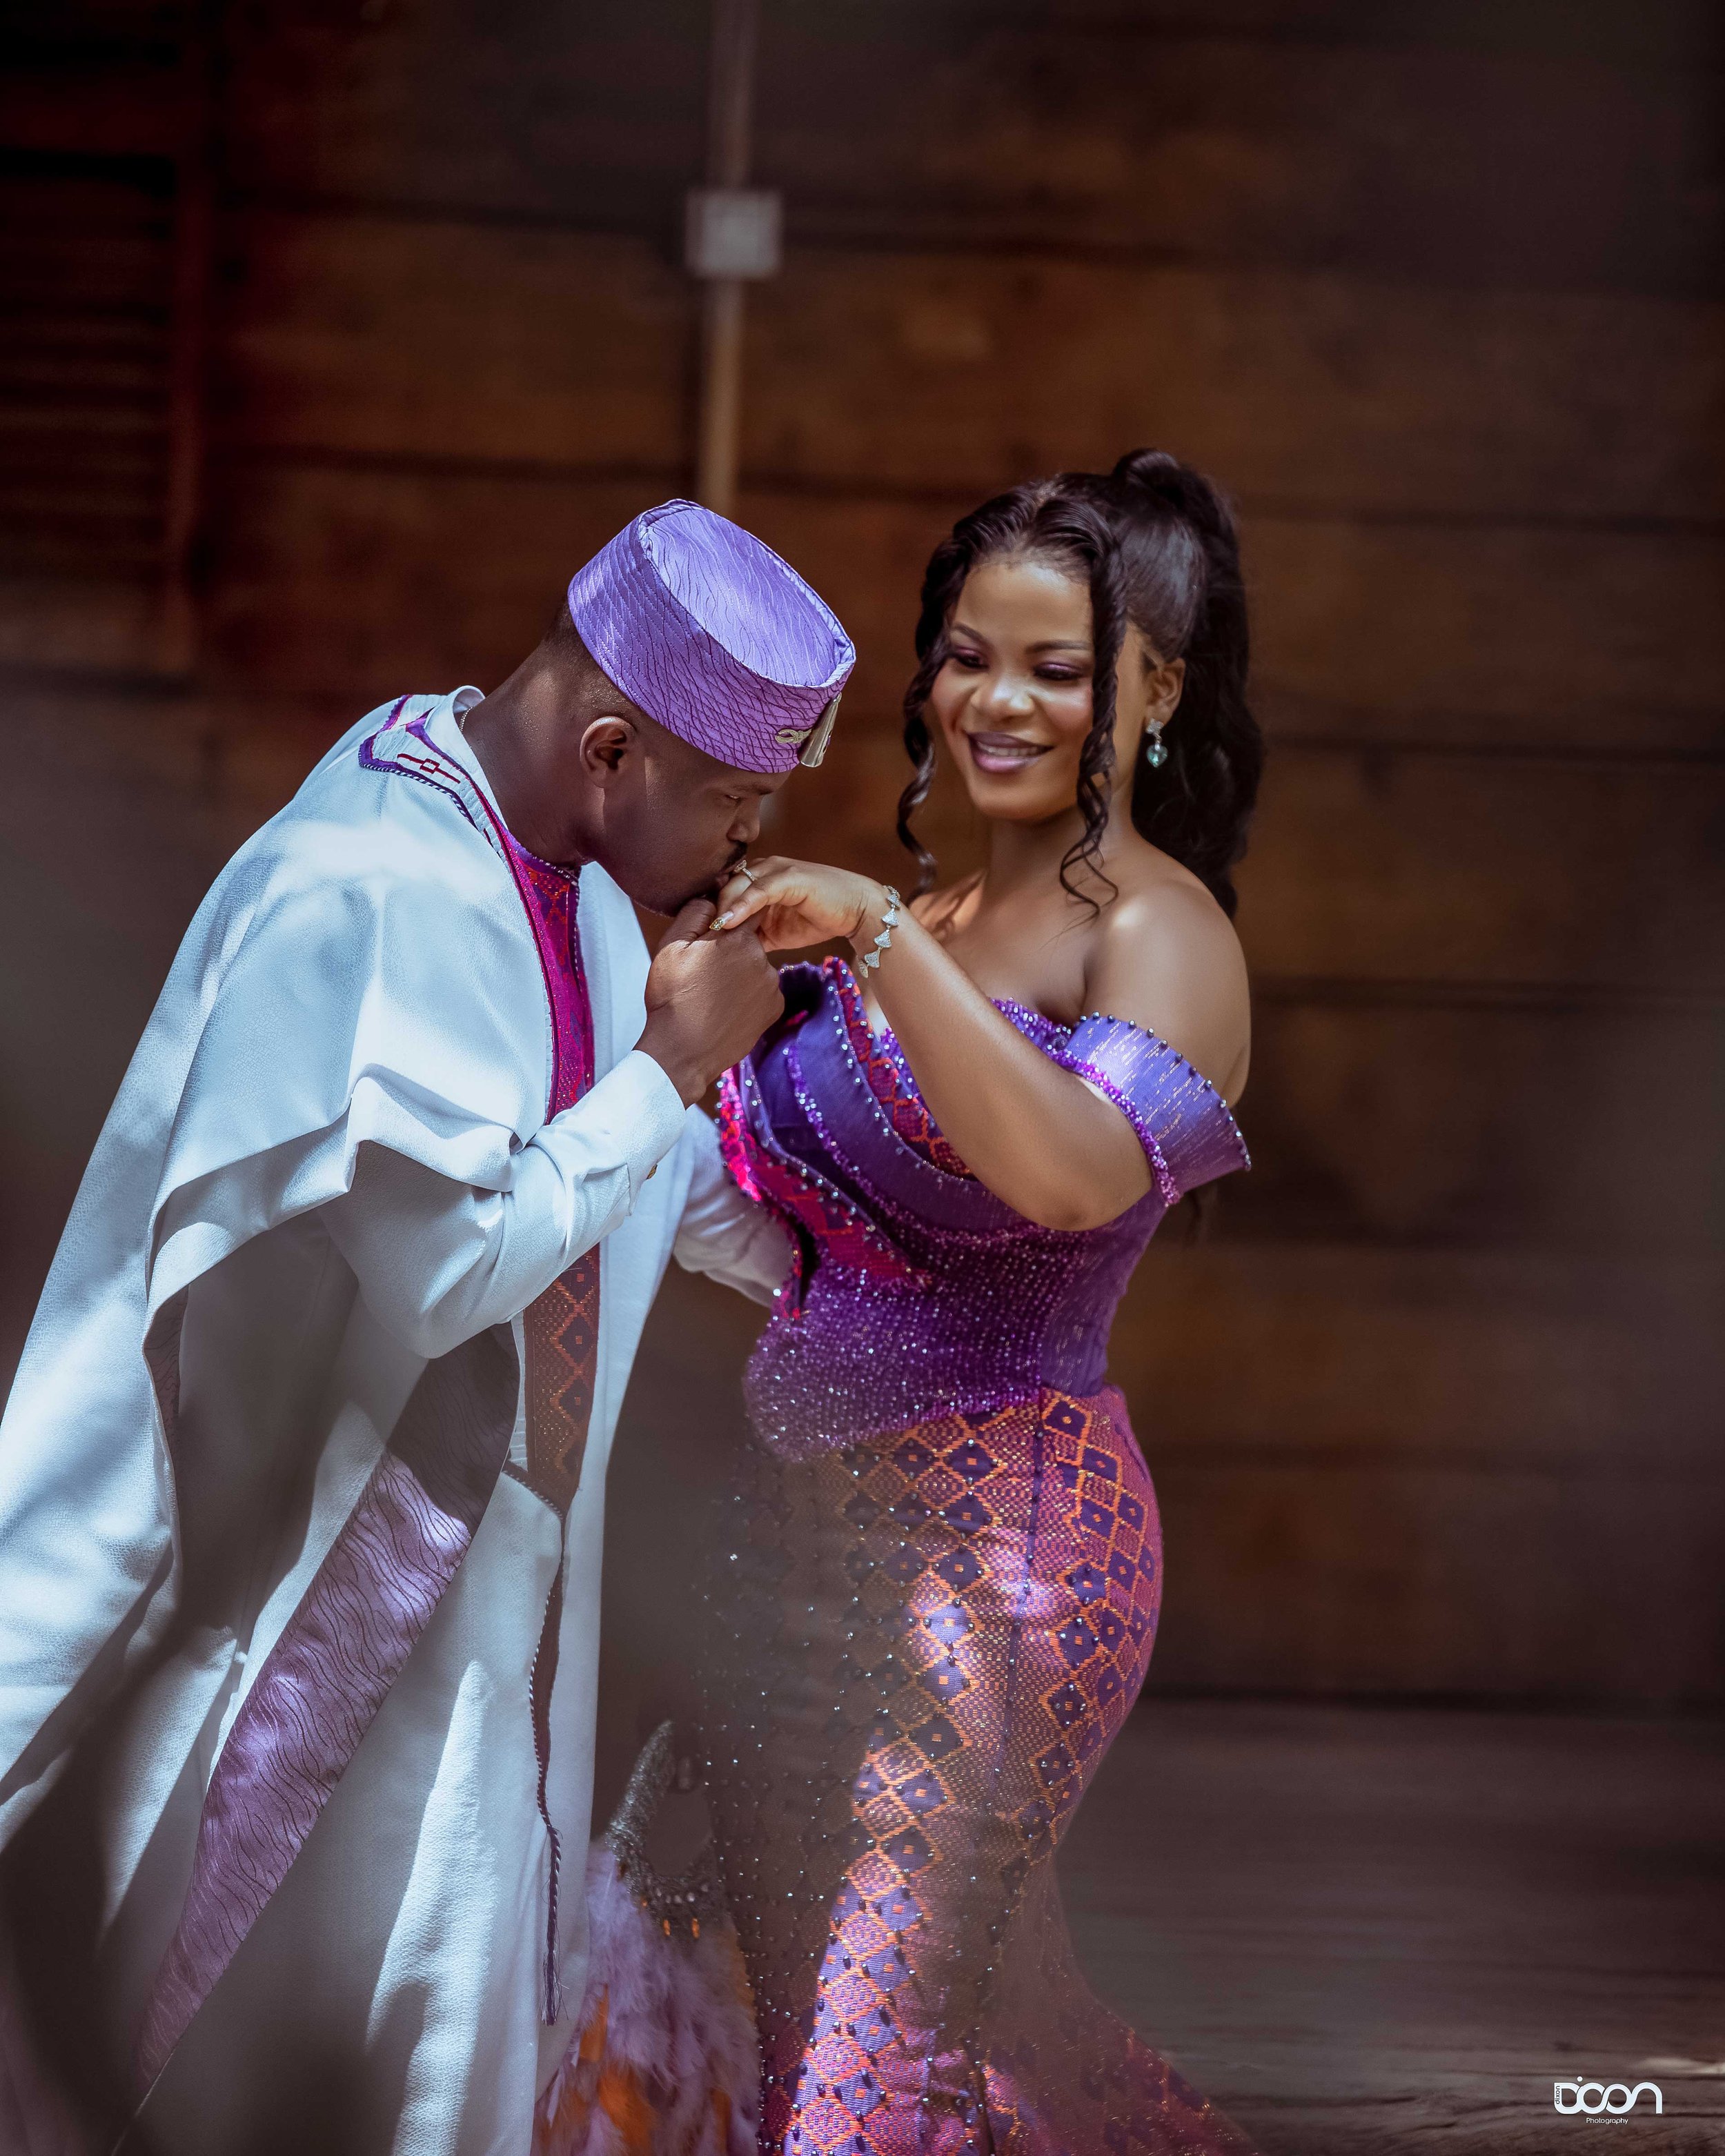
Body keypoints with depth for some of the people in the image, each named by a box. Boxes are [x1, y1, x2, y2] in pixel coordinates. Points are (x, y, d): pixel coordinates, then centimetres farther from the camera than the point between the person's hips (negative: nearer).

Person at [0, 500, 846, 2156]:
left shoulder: (564, 868, 4)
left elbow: (656, 1164, 21)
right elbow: (450, 1263, -30)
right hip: (324, 1568, -9)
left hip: (471, 1558, 9)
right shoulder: (368, 900, -26)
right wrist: (673, 1061, -22)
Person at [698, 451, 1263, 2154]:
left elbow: (1079, 1174, -30)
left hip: (989, 1542, -8)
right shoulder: (933, 914, 13)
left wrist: (879, 939, -33)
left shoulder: (1159, 932, -10)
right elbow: (791, 1190, 20)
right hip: (809, 1522, 8)